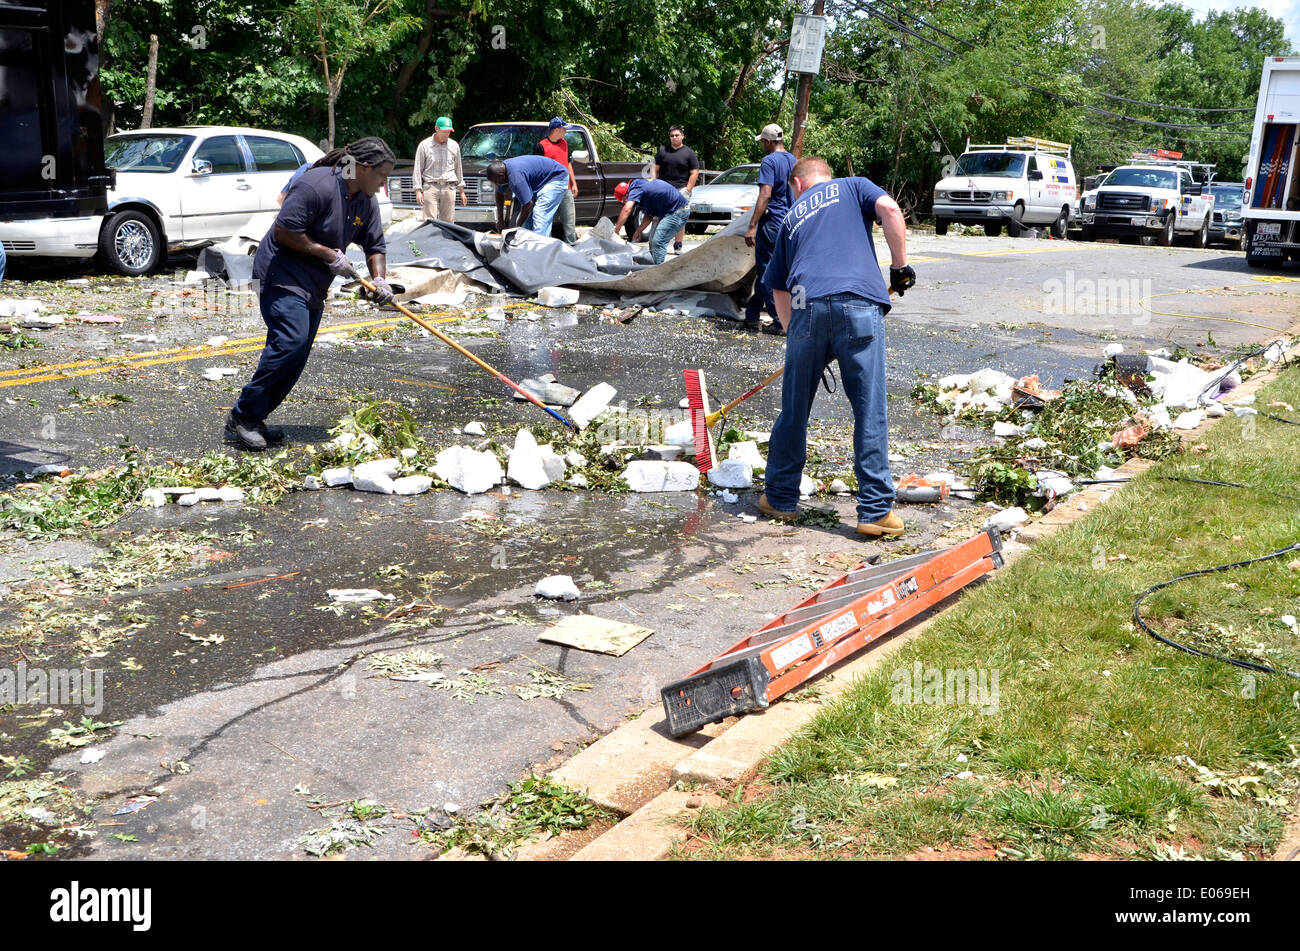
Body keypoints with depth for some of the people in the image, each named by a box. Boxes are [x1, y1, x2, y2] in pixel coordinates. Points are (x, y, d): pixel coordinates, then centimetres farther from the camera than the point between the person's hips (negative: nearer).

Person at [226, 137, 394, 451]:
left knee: (296, 356, 4)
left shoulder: (367, 202, 8)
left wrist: (379, 279, -4)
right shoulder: (318, 184, -20)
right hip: (282, 275, -9)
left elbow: (374, 246, 15)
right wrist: (329, 254, -18)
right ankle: (243, 416, -13)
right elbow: (284, 230, -22)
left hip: (313, 288, 9)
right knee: (290, 342, -22)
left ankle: (254, 418, 12)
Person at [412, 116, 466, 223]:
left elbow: (458, 169, 18)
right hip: (430, 187, -3)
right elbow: (418, 170, 3)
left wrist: (462, 192, 16)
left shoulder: (454, 146, 11)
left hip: (449, 188, 3)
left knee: (448, 221, 0)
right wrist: (418, 190, -6)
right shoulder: (424, 145, 2)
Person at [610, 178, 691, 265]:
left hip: (678, 211, -11)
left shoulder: (636, 190, -16)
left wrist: (615, 230, -28)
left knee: (658, 242, -16)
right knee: (653, 241, 13)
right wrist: (638, 231, 10)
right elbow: (649, 215, 16)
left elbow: (626, 210, -31)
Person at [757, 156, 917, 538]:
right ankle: (875, 510, 2)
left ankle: (780, 499, 24)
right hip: (860, 303, -2)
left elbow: (779, 289, 27)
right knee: (870, 412, 1)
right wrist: (900, 265, 7)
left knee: (793, 411, 14)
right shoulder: (852, 187, 21)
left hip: (807, 307, 3)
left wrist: (794, 332, 33)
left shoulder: (792, 216, 29)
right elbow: (889, 209, -1)